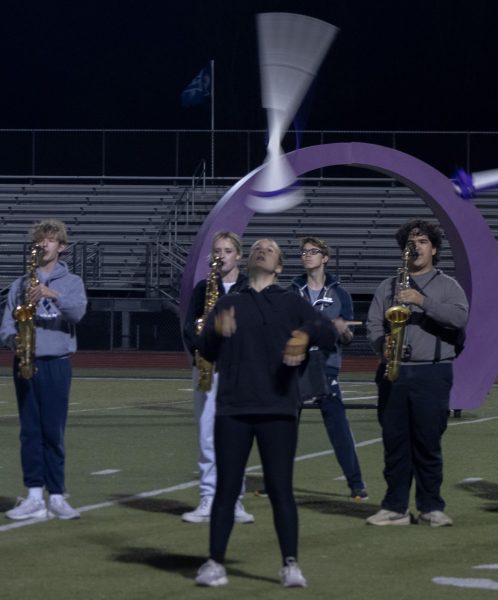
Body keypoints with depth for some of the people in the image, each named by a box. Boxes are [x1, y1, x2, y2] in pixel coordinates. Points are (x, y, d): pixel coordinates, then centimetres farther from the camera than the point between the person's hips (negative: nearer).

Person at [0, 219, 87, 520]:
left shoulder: (71, 281, 5)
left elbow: (78, 311, -14)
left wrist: (52, 294, -29)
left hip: (56, 363, -2)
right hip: (25, 363, 2)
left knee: (53, 431, -2)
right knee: (30, 430, 2)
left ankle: (57, 496, 2)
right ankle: (34, 496, 3)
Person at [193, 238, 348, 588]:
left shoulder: (291, 303, 10)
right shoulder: (227, 304, 14)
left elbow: (328, 335, 0)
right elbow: (207, 352, 5)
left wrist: (308, 334, -23)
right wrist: (218, 333, -17)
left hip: (278, 410, -1)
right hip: (233, 410, 1)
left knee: (280, 489, -3)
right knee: (226, 488, 1)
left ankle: (291, 565, 0)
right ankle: (215, 563, 5)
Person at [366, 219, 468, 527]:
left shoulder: (447, 285, 8)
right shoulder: (388, 286, 17)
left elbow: (460, 317, -10)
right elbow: (373, 324, 10)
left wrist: (422, 301, -18)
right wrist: (383, 345, -11)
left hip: (432, 373, -3)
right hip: (394, 372, 3)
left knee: (428, 441, -3)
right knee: (394, 441, 2)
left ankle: (431, 507, 6)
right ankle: (395, 507, 7)